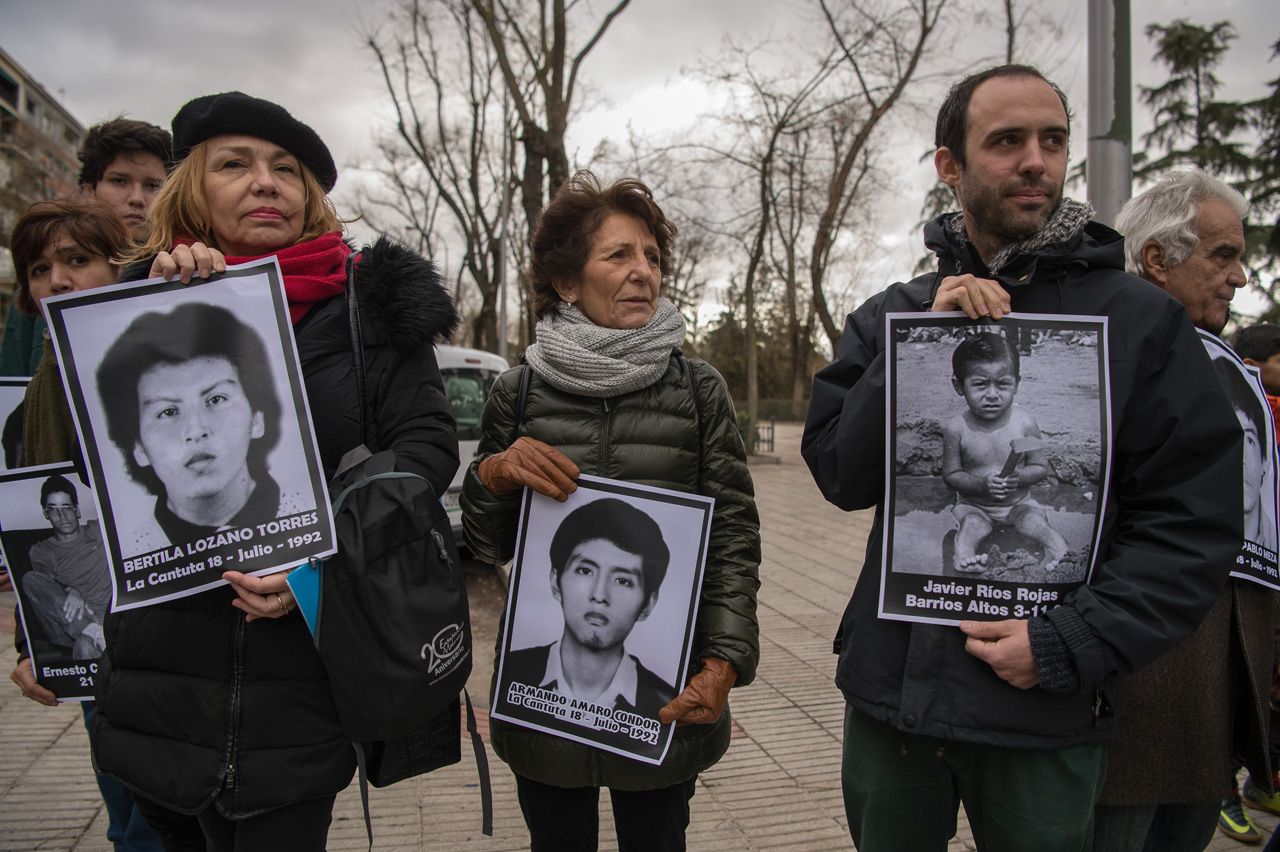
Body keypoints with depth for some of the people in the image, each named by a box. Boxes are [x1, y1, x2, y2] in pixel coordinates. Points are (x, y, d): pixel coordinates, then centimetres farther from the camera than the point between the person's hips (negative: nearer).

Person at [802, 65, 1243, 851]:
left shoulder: (1142, 320, -4)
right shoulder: (891, 316, 4)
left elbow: (1197, 520, -6)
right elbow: (840, 473, -5)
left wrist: (1072, 645, -15)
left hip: (1047, 718, -2)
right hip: (892, 690, 2)